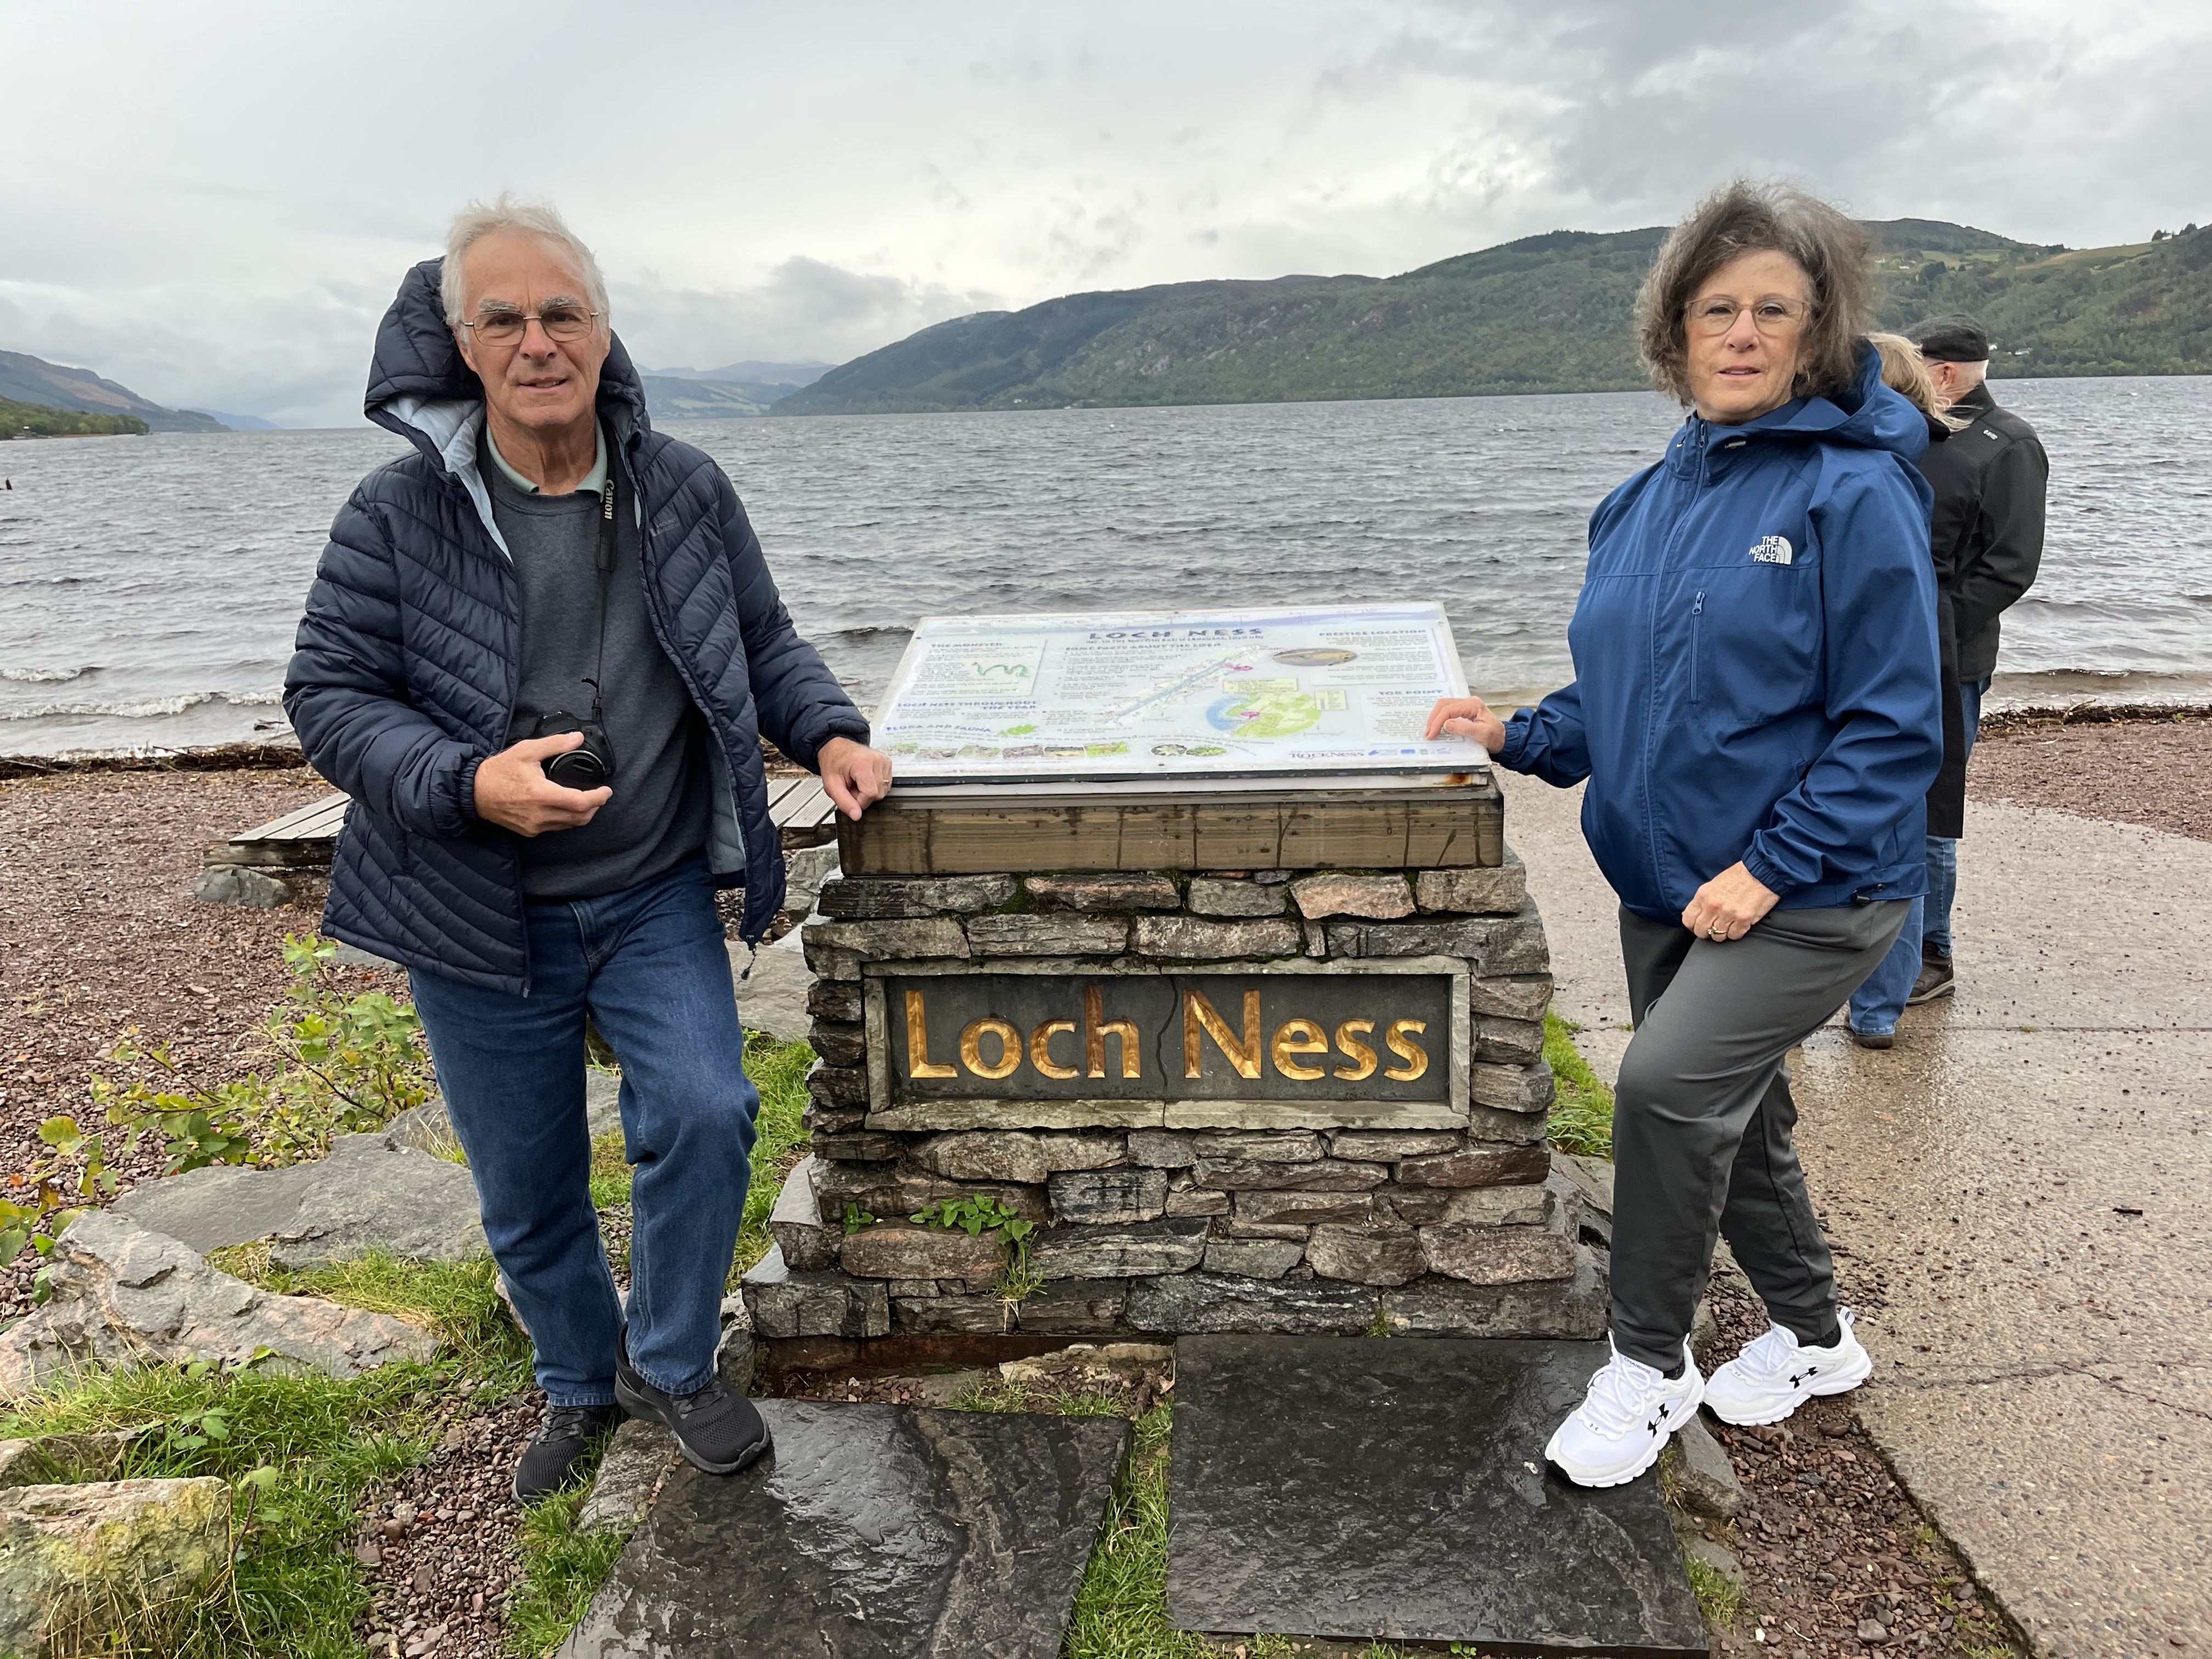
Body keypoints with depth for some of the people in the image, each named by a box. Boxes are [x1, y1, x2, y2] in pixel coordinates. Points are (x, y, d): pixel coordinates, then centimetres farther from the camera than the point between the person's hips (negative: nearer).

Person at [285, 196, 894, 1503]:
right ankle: (582, 1385, 42)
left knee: (703, 1113, -17)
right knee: (527, 1192, 13)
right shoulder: (401, 512, -9)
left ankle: (673, 1363, 13)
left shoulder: (685, 490, -2)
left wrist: (829, 733, -11)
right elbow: (328, 693, -7)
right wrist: (469, 783, -24)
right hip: (481, 914, 0)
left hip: (657, 896, 1)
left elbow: (765, 644, 8)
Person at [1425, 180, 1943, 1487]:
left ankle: (1649, 1366, 2)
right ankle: (1816, 1339, 42)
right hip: (1666, 884, 7)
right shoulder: (1647, 502, 6)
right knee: (1733, 1121, 18)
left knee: (1669, 1083, -22)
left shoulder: (1856, 490, -13)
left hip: (1813, 892, -7)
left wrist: (1773, 865, -21)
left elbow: (1893, 727, -15)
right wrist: (1523, 737, 0)